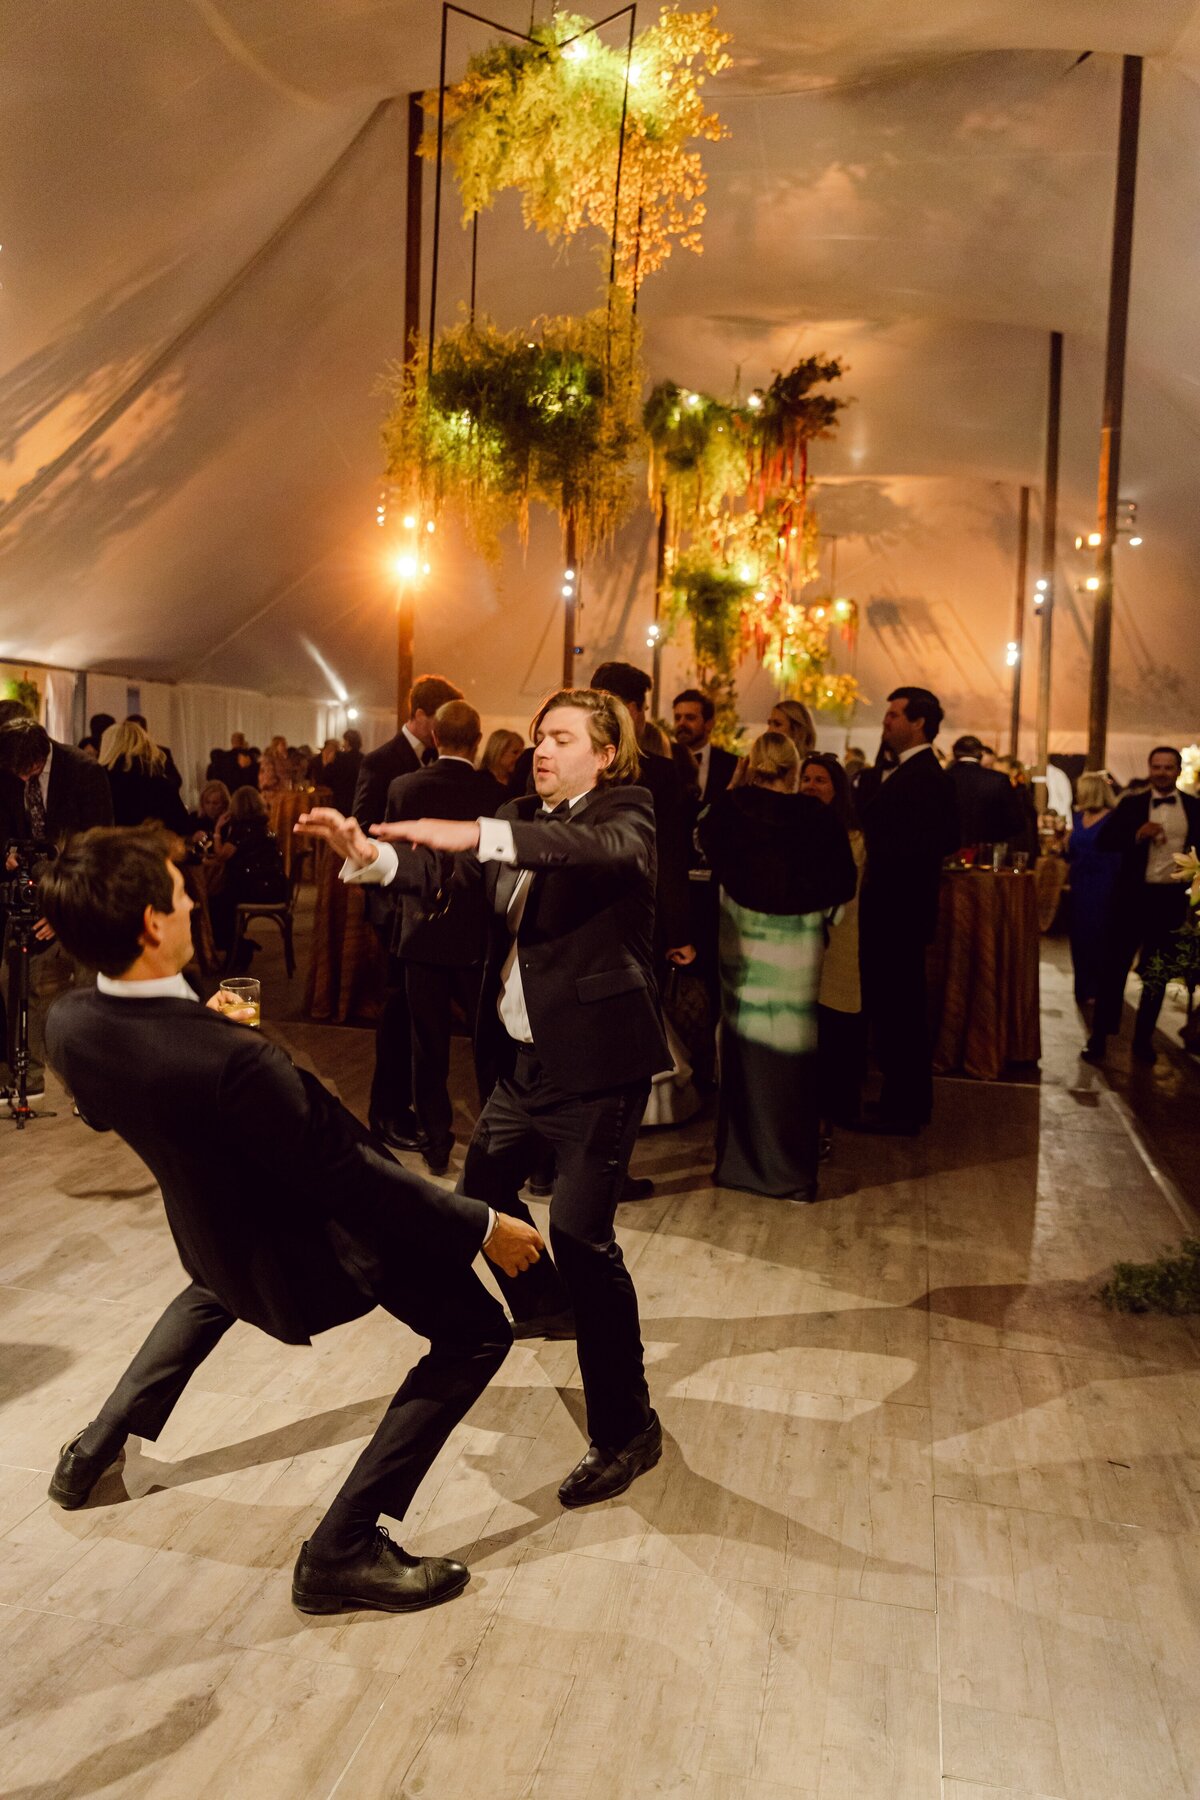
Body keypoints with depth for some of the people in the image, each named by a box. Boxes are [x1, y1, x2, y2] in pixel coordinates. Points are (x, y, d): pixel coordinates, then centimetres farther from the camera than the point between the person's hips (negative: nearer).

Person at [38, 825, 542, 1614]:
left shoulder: (68, 1023, -18)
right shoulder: (230, 1058, -40)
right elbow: (350, 1173, -30)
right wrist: (482, 1226, -18)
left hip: (213, 1224, 8)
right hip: (309, 1238, -7)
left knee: (217, 1281, 42)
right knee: (474, 1334, 3)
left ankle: (95, 1452, 47)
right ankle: (342, 1550, 4)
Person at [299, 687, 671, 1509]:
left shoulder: (626, 812, -10)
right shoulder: (519, 818, 9)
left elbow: (606, 850, -34)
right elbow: (440, 870, -2)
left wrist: (479, 835, -44)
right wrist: (366, 851, -22)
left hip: (598, 1058, -8)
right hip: (524, 1054, 8)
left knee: (582, 1233, -11)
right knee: (483, 1191, 23)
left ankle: (627, 1428, 5)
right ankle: (547, 1305, 51)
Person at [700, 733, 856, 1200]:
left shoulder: (727, 810, -6)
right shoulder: (820, 819, -8)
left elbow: (702, 842, 15)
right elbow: (843, 885, -1)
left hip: (741, 944, 1)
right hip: (797, 950, -1)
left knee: (742, 1055, 13)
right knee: (789, 1056, 7)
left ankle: (738, 1161, 22)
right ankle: (791, 1173, 15)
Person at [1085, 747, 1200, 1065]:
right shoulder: (1131, 804, 1)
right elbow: (1103, 840, -6)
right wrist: (1137, 834, -20)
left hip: (1172, 898, 1)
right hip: (1134, 895, -1)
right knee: (1114, 965, 0)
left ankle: (1143, 1038, 23)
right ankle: (1099, 1036, 9)